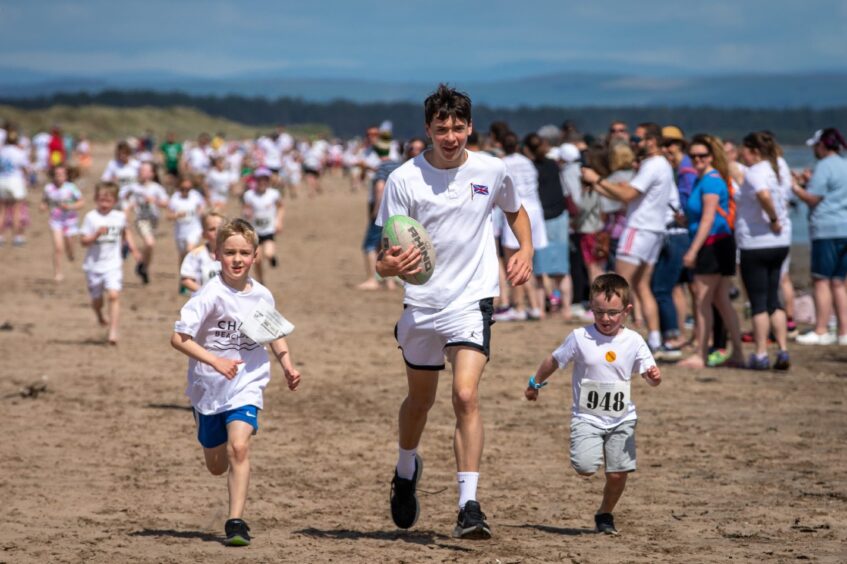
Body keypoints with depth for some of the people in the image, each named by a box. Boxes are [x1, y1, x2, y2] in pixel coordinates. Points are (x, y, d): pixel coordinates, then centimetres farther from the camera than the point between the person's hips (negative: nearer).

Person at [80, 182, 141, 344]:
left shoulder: (120, 217, 3)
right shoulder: (91, 217, -6)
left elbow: (125, 233, 25)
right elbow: (83, 241, -9)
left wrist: (133, 249, 17)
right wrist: (96, 235, -25)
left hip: (113, 265, 0)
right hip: (94, 265, 0)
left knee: (114, 295, -19)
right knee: (97, 299, 12)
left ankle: (113, 330, -17)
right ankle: (100, 318, 46)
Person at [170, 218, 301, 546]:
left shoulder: (262, 296, -3)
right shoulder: (211, 295, -16)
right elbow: (178, 338, -19)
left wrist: (287, 365, 4)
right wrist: (215, 361, -29)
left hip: (247, 386, 1)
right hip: (209, 387, -1)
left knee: (239, 448, -22)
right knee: (216, 466, 12)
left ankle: (236, 522, -18)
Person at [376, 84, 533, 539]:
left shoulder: (491, 170, -3)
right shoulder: (404, 179, -8)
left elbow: (515, 211, 20)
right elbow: (385, 255, -7)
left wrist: (526, 250, 2)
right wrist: (390, 265, -31)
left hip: (472, 301, -1)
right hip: (421, 303, 1)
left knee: (466, 396, -18)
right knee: (420, 399, 17)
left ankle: (469, 507, -19)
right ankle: (407, 469, 48)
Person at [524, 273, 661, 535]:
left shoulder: (634, 341, -3)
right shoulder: (580, 338, -7)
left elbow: (648, 372, 0)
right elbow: (554, 361, 7)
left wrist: (654, 376, -24)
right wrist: (535, 384, 18)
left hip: (621, 418, 2)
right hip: (587, 416, -2)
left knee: (618, 473, -2)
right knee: (585, 468, -20)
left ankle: (605, 514, 24)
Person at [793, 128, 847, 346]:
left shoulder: (825, 166, -10)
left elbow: (813, 199, -12)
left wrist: (795, 187, 2)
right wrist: (812, 182, 26)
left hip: (827, 230, -8)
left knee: (821, 280, -5)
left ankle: (821, 331, -7)